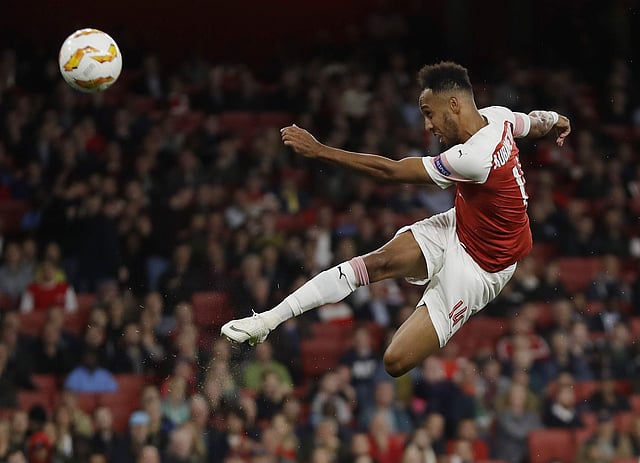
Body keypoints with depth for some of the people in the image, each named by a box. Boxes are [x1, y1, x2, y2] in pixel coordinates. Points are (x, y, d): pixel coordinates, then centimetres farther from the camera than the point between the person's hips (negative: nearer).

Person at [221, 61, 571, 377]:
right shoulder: (497, 116, -10)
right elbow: (535, 123, 16)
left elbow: (391, 171, -29)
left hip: (477, 267, -8)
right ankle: (269, 320, -13)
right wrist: (554, 120, 36)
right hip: (460, 226, 8)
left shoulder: (474, 158, -34)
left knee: (397, 362, -15)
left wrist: (319, 151, -25)